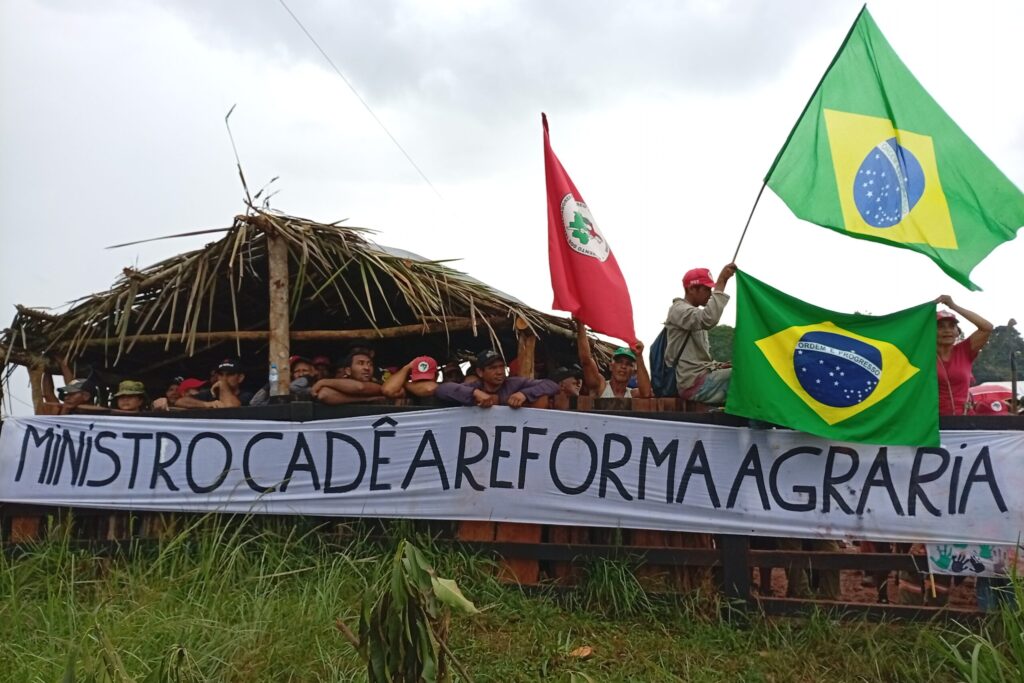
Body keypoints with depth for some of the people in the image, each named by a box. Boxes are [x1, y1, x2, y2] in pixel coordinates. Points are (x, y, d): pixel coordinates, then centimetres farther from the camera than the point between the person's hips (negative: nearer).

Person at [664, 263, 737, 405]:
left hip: (702, 376, 10)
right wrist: (722, 281, -23)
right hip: (693, 383, -10)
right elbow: (709, 319, -27)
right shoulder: (678, 310, -5)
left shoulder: (696, 316, 25)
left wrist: (719, 366, 6)